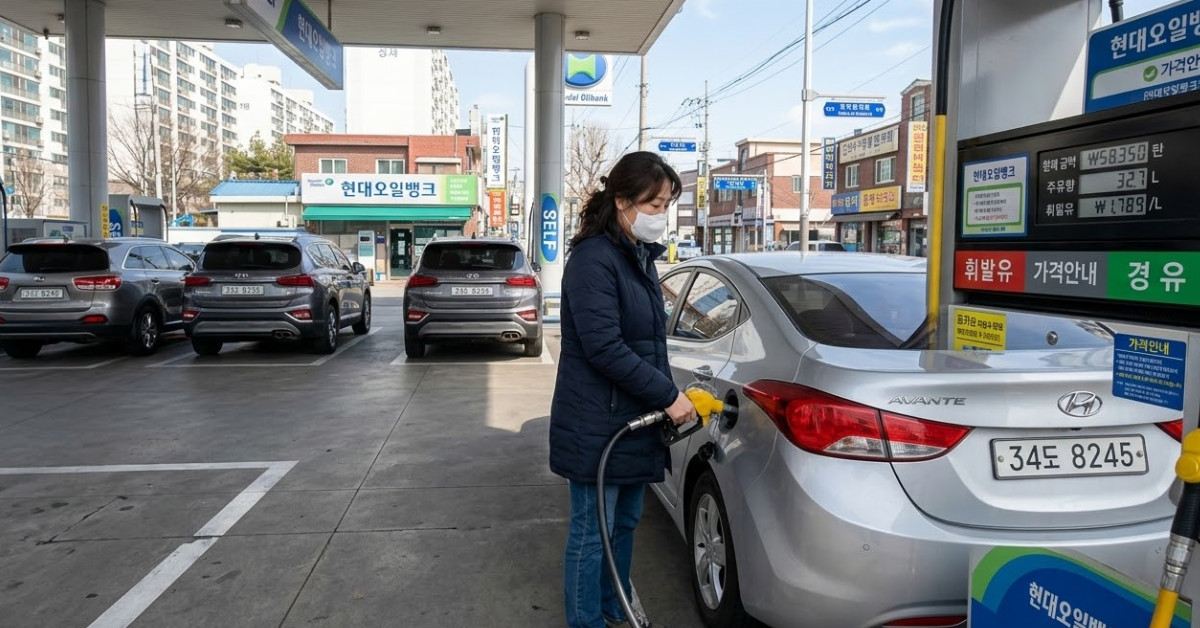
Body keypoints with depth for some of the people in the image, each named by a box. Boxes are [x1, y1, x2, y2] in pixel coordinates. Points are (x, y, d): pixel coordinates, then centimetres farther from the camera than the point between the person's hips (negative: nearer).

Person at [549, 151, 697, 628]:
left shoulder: (641, 256, 12)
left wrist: (665, 397, 10)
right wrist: (668, 395, -18)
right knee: (591, 532, 4)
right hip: (597, 426, -9)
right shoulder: (593, 258, -17)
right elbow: (604, 347, -23)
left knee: (625, 523, 19)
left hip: (633, 420, 9)